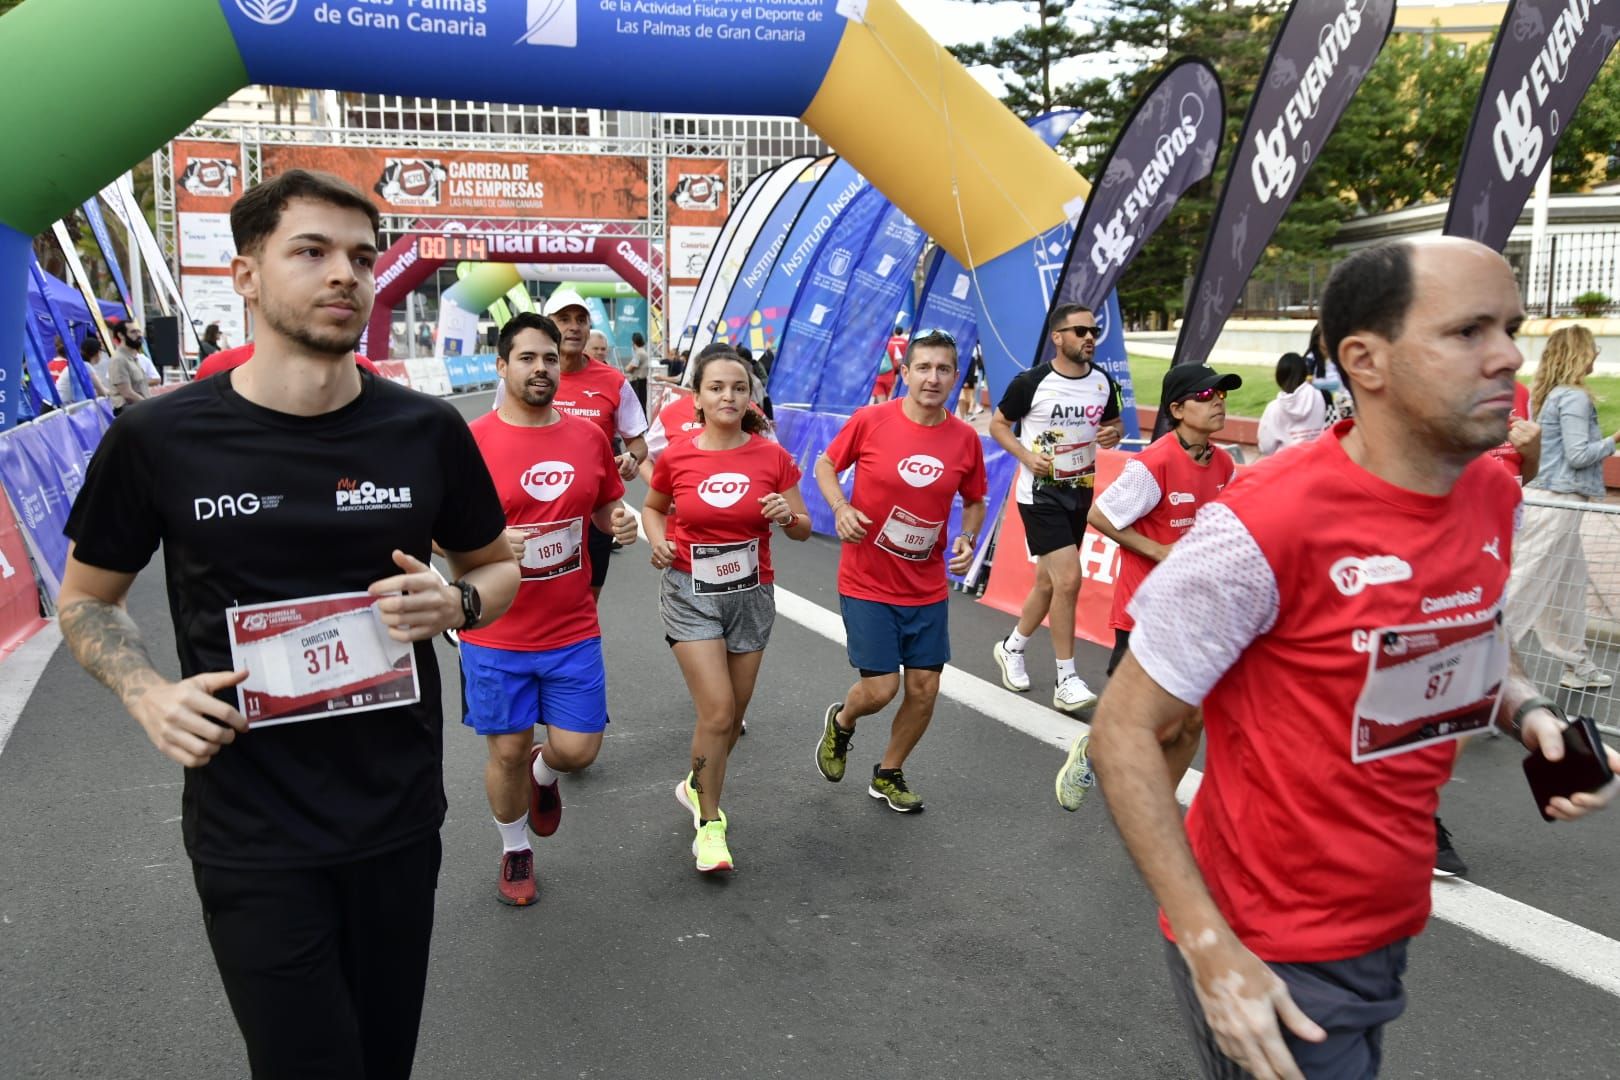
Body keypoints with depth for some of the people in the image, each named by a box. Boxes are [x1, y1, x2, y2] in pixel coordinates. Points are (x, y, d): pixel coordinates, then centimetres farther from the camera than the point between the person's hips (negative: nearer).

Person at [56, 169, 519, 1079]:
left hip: (399, 817, 2)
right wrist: (149, 693, -11)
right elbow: (87, 598, 8)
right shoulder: (159, 439, -8)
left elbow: (501, 567, 10)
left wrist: (457, 604, -13)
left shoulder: (427, 431, -5)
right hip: (251, 836, -2)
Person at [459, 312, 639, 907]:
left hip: (573, 631, 3)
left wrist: (620, 522, -6)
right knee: (507, 750, 9)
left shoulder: (588, 436, 2)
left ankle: (544, 775, 42)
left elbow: (605, 507, 16)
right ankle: (515, 851, 36)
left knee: (578, 748, 3)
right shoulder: (472, 441, -10)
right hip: (496, 636, -3)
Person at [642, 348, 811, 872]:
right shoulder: (676, 457, -8)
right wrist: (659, 541, -10)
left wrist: (787, 516, -22)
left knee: (733, 715, 14)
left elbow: (803, 529, 0)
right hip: (690, 595, -2)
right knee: (717, 711, -12)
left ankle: (697, 785, 43)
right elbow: (653, 508, 10)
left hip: (751, 595, 3)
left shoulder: (772, 457, -7)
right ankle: (710, 822, 8)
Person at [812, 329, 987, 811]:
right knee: (880, 688, -4)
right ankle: (840, 722, 33)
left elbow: (974, 501, 12)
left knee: (924, 687, 6)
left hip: (928, 588, 4)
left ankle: (888, 774, 32)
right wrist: (841, 508, -16)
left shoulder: (965, 439, -3)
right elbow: (825, 465, 2)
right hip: (866, 584, -3)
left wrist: (967, 538, -8)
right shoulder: (870, 420, -12)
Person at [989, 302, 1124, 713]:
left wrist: (1113, 433, -7)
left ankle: (1012, 647, 38)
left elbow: (1115, 421, 17)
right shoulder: (1031, 382, -12)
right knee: (1068, 579, -16)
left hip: (1080, 493, 6)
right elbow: (998, 424, -2)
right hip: (1040, 494, -6)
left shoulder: (1103, 382, 3)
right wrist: (1027, 456, -17)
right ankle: (1066, 682, -6)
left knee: (1048, 583, 14)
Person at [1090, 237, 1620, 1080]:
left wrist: (1529, 712, -5)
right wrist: (1209, 947, -23)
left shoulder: (1496, 497, -2)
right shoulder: (1266, 525, -25)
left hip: (1392, 932, 8)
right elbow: (1124, 731, -19)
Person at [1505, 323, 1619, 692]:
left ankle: (1576, 665, 24)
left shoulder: (1547, 394, 12)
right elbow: (1579, 454, -17)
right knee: (1530, 582, -5)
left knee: (1570, 584, 15)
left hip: (1546, 495, 10)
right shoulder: (1574, 397, -14)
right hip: (1560, 501, -10)